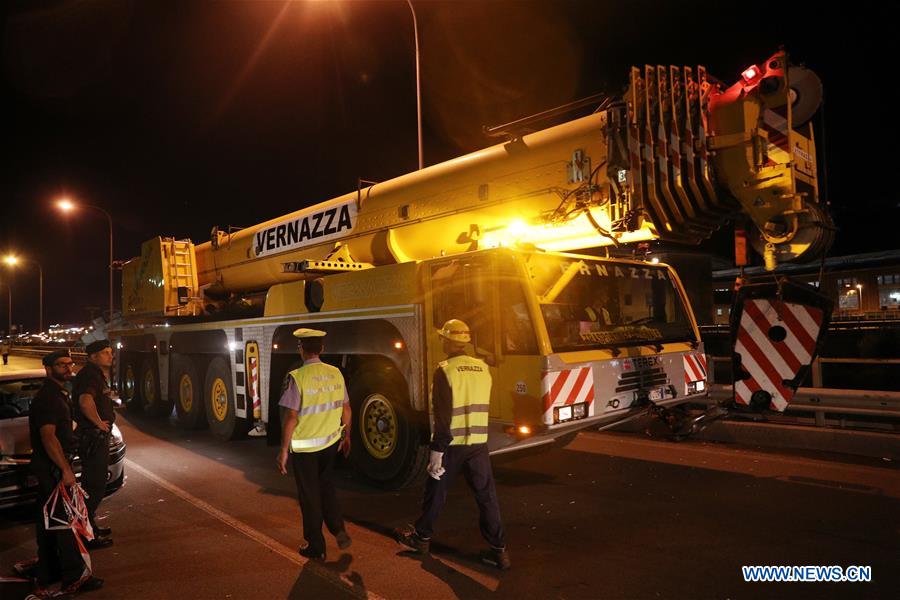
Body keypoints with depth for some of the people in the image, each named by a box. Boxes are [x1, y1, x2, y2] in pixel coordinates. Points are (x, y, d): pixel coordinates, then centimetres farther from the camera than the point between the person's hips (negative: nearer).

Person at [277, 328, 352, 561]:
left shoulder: (297, 377, -18)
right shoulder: (335, 373, -2)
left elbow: (291, 416, -19)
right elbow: (346, 408, 5)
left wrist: (283, 449, -11)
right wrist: (346, 435, 19)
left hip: (304, 446, -4)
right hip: (331, 442, 4)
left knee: (309, 495, 11)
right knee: (325, 483, 26)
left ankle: (316, 547, 24)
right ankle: (338, 529, 16)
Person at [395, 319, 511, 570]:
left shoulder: (445, 370, -14)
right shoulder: (483, 368, 4)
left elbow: (443, 415, -17)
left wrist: (437, 451, -15)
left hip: (452, 443, -4)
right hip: (478, 443, 4)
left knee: (436, 492, 14)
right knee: (487, 495, 8)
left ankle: (422, 537, 32)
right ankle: (499, 550, 11)